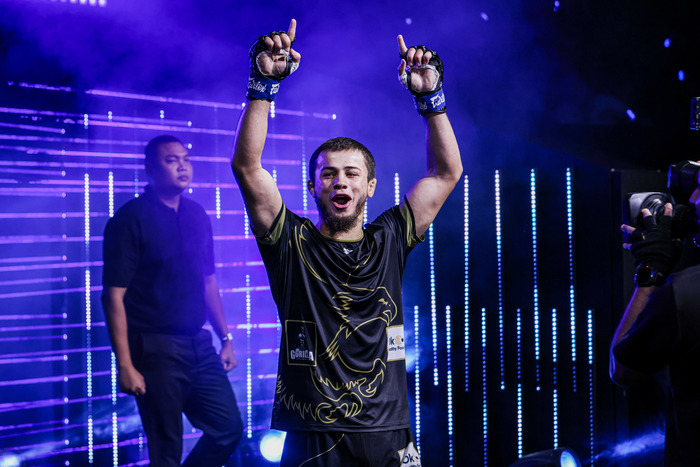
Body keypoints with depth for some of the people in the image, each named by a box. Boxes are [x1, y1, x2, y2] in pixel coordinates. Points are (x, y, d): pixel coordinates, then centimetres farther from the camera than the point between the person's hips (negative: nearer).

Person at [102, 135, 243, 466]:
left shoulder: (197, 216, 10)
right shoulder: (130, 219, -10)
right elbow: (114, 295, -14)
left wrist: (226, 338, 16)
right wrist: (125, 365, -19)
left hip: (198, 345, 6)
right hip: (155, 349, -6)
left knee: (229, 427, 8)